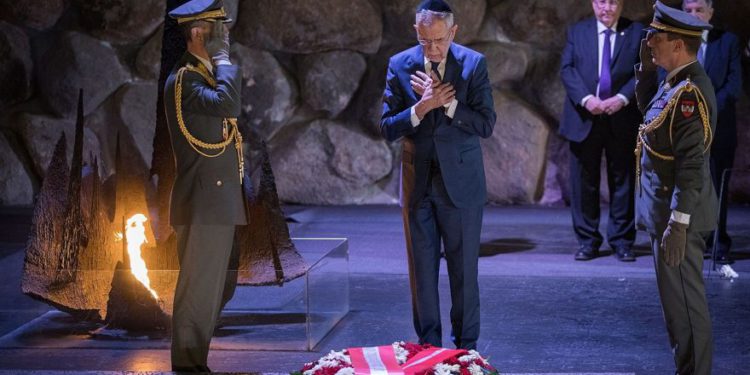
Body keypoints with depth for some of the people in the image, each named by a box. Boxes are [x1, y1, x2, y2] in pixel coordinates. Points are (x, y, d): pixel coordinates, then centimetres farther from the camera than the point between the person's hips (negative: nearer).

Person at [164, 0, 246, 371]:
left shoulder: (206, 74, 18)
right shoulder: (183, 78, -14)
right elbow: (228, 104, -30)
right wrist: (223, 59, -17)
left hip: (218, 202, 10)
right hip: (202, 203, -10)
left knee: (207, 291, 13)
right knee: (196, 291, -7)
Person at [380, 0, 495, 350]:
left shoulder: (474, 64, -5)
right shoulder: (400, 65, -1)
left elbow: (486, 124, -9)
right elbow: (387, 128, -3)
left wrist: (446, 101, -19)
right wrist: (422, 107, -18)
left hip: (461, 180, -2)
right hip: (417, 182, 2)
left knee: (464, 269, 4)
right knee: (422, 269, 6)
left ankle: (465, 346, 14)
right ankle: (428, 345, 16)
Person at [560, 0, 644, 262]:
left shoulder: (637, 33, 3)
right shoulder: (577, 32, 8)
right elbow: (567, 70, 0)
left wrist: (622, 98, -17)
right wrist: (586, 98, -15)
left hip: (622, 119, -1)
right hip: (584, 119, 1)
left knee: (622, 181, 4)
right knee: (584, 182, 3)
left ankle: (621, 241, 12)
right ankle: (587, 241, 11)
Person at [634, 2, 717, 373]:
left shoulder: (689, 93, -22)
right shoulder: (676, 83, 8)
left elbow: (692, 164, -26)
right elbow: (649, 109, 29)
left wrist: (677, 223, -28)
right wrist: (646, 68, 14)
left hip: (677, 213, -10)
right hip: (665, 207, 10)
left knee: (684, 301, -2)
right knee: (678, 298, 17)